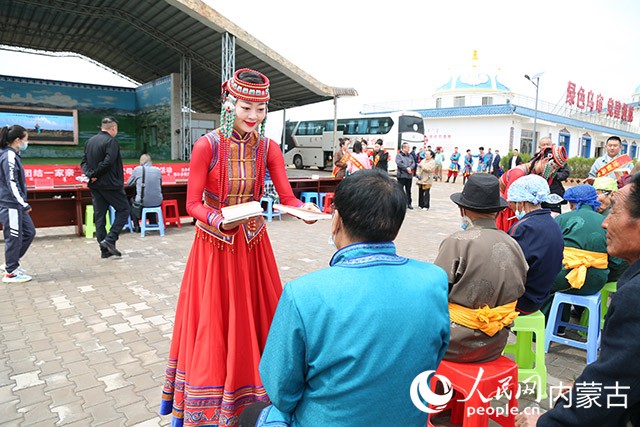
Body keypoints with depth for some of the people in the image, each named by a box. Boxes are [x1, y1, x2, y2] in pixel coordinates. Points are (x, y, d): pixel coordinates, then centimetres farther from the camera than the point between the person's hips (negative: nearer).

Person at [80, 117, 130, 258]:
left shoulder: (90, 141, 13)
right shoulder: (111, 141, -11)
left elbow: (84, 161, 9)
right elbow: (108, 162, -22)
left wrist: (89, 174, -5)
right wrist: (95, 174, -12)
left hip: (94, 185, 7)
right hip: (109, 184, -7)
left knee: (99, 216, 8)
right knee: (123, 209, 6)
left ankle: (104, 249, 11)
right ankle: (110, 240, -6)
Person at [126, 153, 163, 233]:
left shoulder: (137, 169, -5)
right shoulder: (157, 170, 1)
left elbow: (129, 183, 9)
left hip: (142, 202, -2)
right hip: (157, 202, 2)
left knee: (132, 200, 31)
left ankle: (136, 227, 30)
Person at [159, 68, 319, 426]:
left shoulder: (268, 148, -3)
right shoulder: (207, 146, -13)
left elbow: (287, 196, -8)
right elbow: (193, 203, -11)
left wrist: (304, 208, -30)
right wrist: (220, 221, -30)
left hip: (253, 243, 3)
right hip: (214, 244, -3)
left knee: (253, 317, 13)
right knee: (213, 324, 8)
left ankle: (249, 389, 35)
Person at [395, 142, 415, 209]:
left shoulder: (410, 156, 15)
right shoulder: (399, 155, -1)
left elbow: (413, 163, 6)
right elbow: (399, 163, -16)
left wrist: (410, 168, -14)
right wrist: (407, 168, -16)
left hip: (409, 176, 6)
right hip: (401, 176, -5)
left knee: (408, 191, 12)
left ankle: (409, 203, 21)